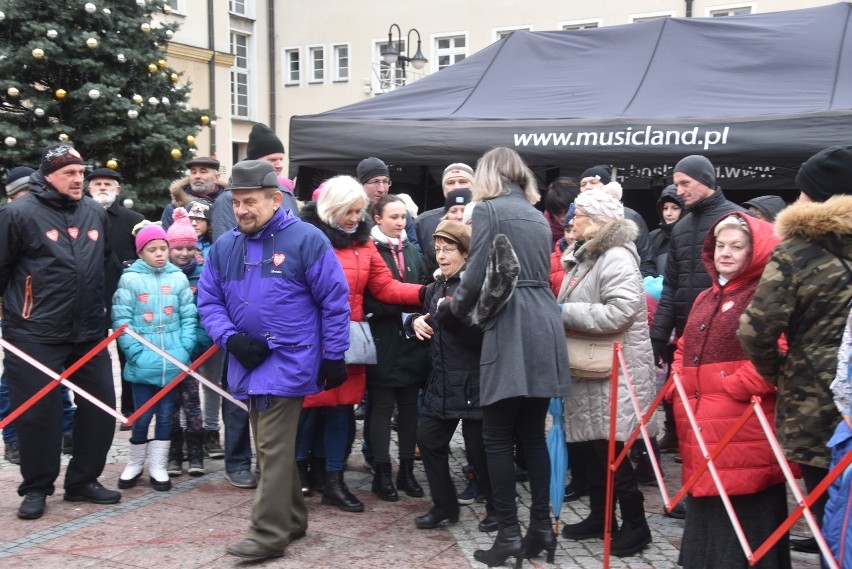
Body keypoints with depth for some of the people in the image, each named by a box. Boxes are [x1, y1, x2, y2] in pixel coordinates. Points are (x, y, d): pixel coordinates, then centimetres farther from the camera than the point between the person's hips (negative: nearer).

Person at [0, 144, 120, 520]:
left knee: (101, 408, 8)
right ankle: (36, 488, 17)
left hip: (89, 334, 6)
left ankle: (83, 481, 23)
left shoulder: (95, 214, 8)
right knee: (38, 413, -1)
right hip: (35, 336, -5)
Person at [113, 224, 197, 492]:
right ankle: (135, 463, 26)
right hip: (142, 363, -2)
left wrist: (185, 349, -6)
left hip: (173, 363, 2)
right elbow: (121, 320, -6)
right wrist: (135, 352, -13)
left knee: (166, 415, 10)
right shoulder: (130, 279, -4)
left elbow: (189, 317, 5)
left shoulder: (179, 278, 3)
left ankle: (158, 466, 22)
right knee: (142, 416, 7)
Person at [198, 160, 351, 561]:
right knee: (273, 448, 15)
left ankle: (269, 533, -1)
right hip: (247, 363, 6)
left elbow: (335, 300, -7)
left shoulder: (306, 240, -9)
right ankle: (292, 519, 28)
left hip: (289, 361, -6)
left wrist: (333, 357, -7)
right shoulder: (223, 247, 6)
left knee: (273, 449, -8)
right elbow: (208, 301, 10)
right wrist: (231, 339, -8)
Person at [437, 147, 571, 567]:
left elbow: (476, 277, -8)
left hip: (510, 329, -7)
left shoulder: (487, 209, -2)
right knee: (533, 434, 12)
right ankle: (542, 529, 15)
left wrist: (451, 310, 11)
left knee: (498, 437, 0)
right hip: (543, 327, 7)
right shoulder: (537, 216, 20)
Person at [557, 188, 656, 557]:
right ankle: (600, 517, 25)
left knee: (610, 450, -5)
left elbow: (618, 313, -27)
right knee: (585, 446, 13)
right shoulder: (588, 256, 17)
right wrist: (559, 312, 6)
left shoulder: (618, 258, -15)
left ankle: (635, 524, 9)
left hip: (614, 373, -10)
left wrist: (563, 311, -20)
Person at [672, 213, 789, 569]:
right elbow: (685, 349, 29)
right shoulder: (705, 299, 20)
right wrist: (680, 385, 13)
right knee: (705, 510, 17)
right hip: (699, 425, 9)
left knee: (743, 513, -4)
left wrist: (737, 387, -19)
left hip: (742, 429, -9)